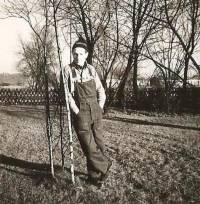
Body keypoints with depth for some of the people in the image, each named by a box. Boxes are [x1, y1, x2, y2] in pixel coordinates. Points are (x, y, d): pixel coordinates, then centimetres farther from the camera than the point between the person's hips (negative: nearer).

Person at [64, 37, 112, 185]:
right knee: (90, 147, -3)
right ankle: (105, 165, 18)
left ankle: (95, 175, 24)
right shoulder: (68, 71, -5)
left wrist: (100, 108, 5)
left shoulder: (91, 69, 8)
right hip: (80, 114, -4)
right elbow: (67, 94, -9)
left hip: (96, 112, 4)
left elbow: (101, 91, 14)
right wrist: (77, 112, -11)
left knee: (99, 144, 8)